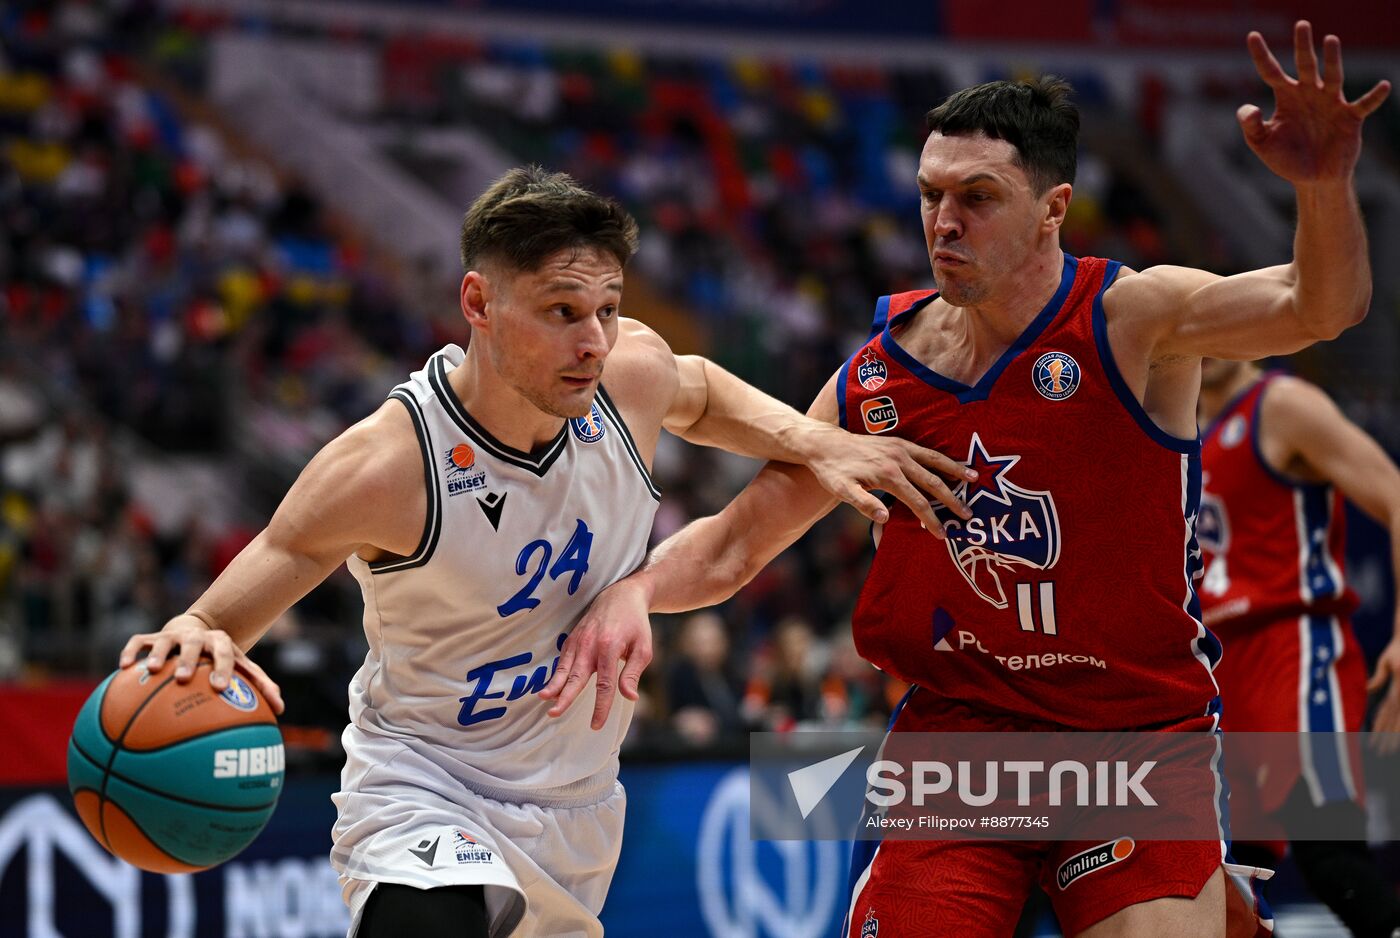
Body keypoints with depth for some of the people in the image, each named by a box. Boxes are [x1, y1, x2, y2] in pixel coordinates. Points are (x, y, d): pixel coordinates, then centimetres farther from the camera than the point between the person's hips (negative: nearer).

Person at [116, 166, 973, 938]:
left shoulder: (634, 372, -10)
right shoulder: (384, 468, -26)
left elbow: (700, 395, 18)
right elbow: (214, 627, -19)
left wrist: (814, 444, 2)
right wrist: (193, 649, -43)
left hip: (575, 811, 6)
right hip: (423, 790, -6)